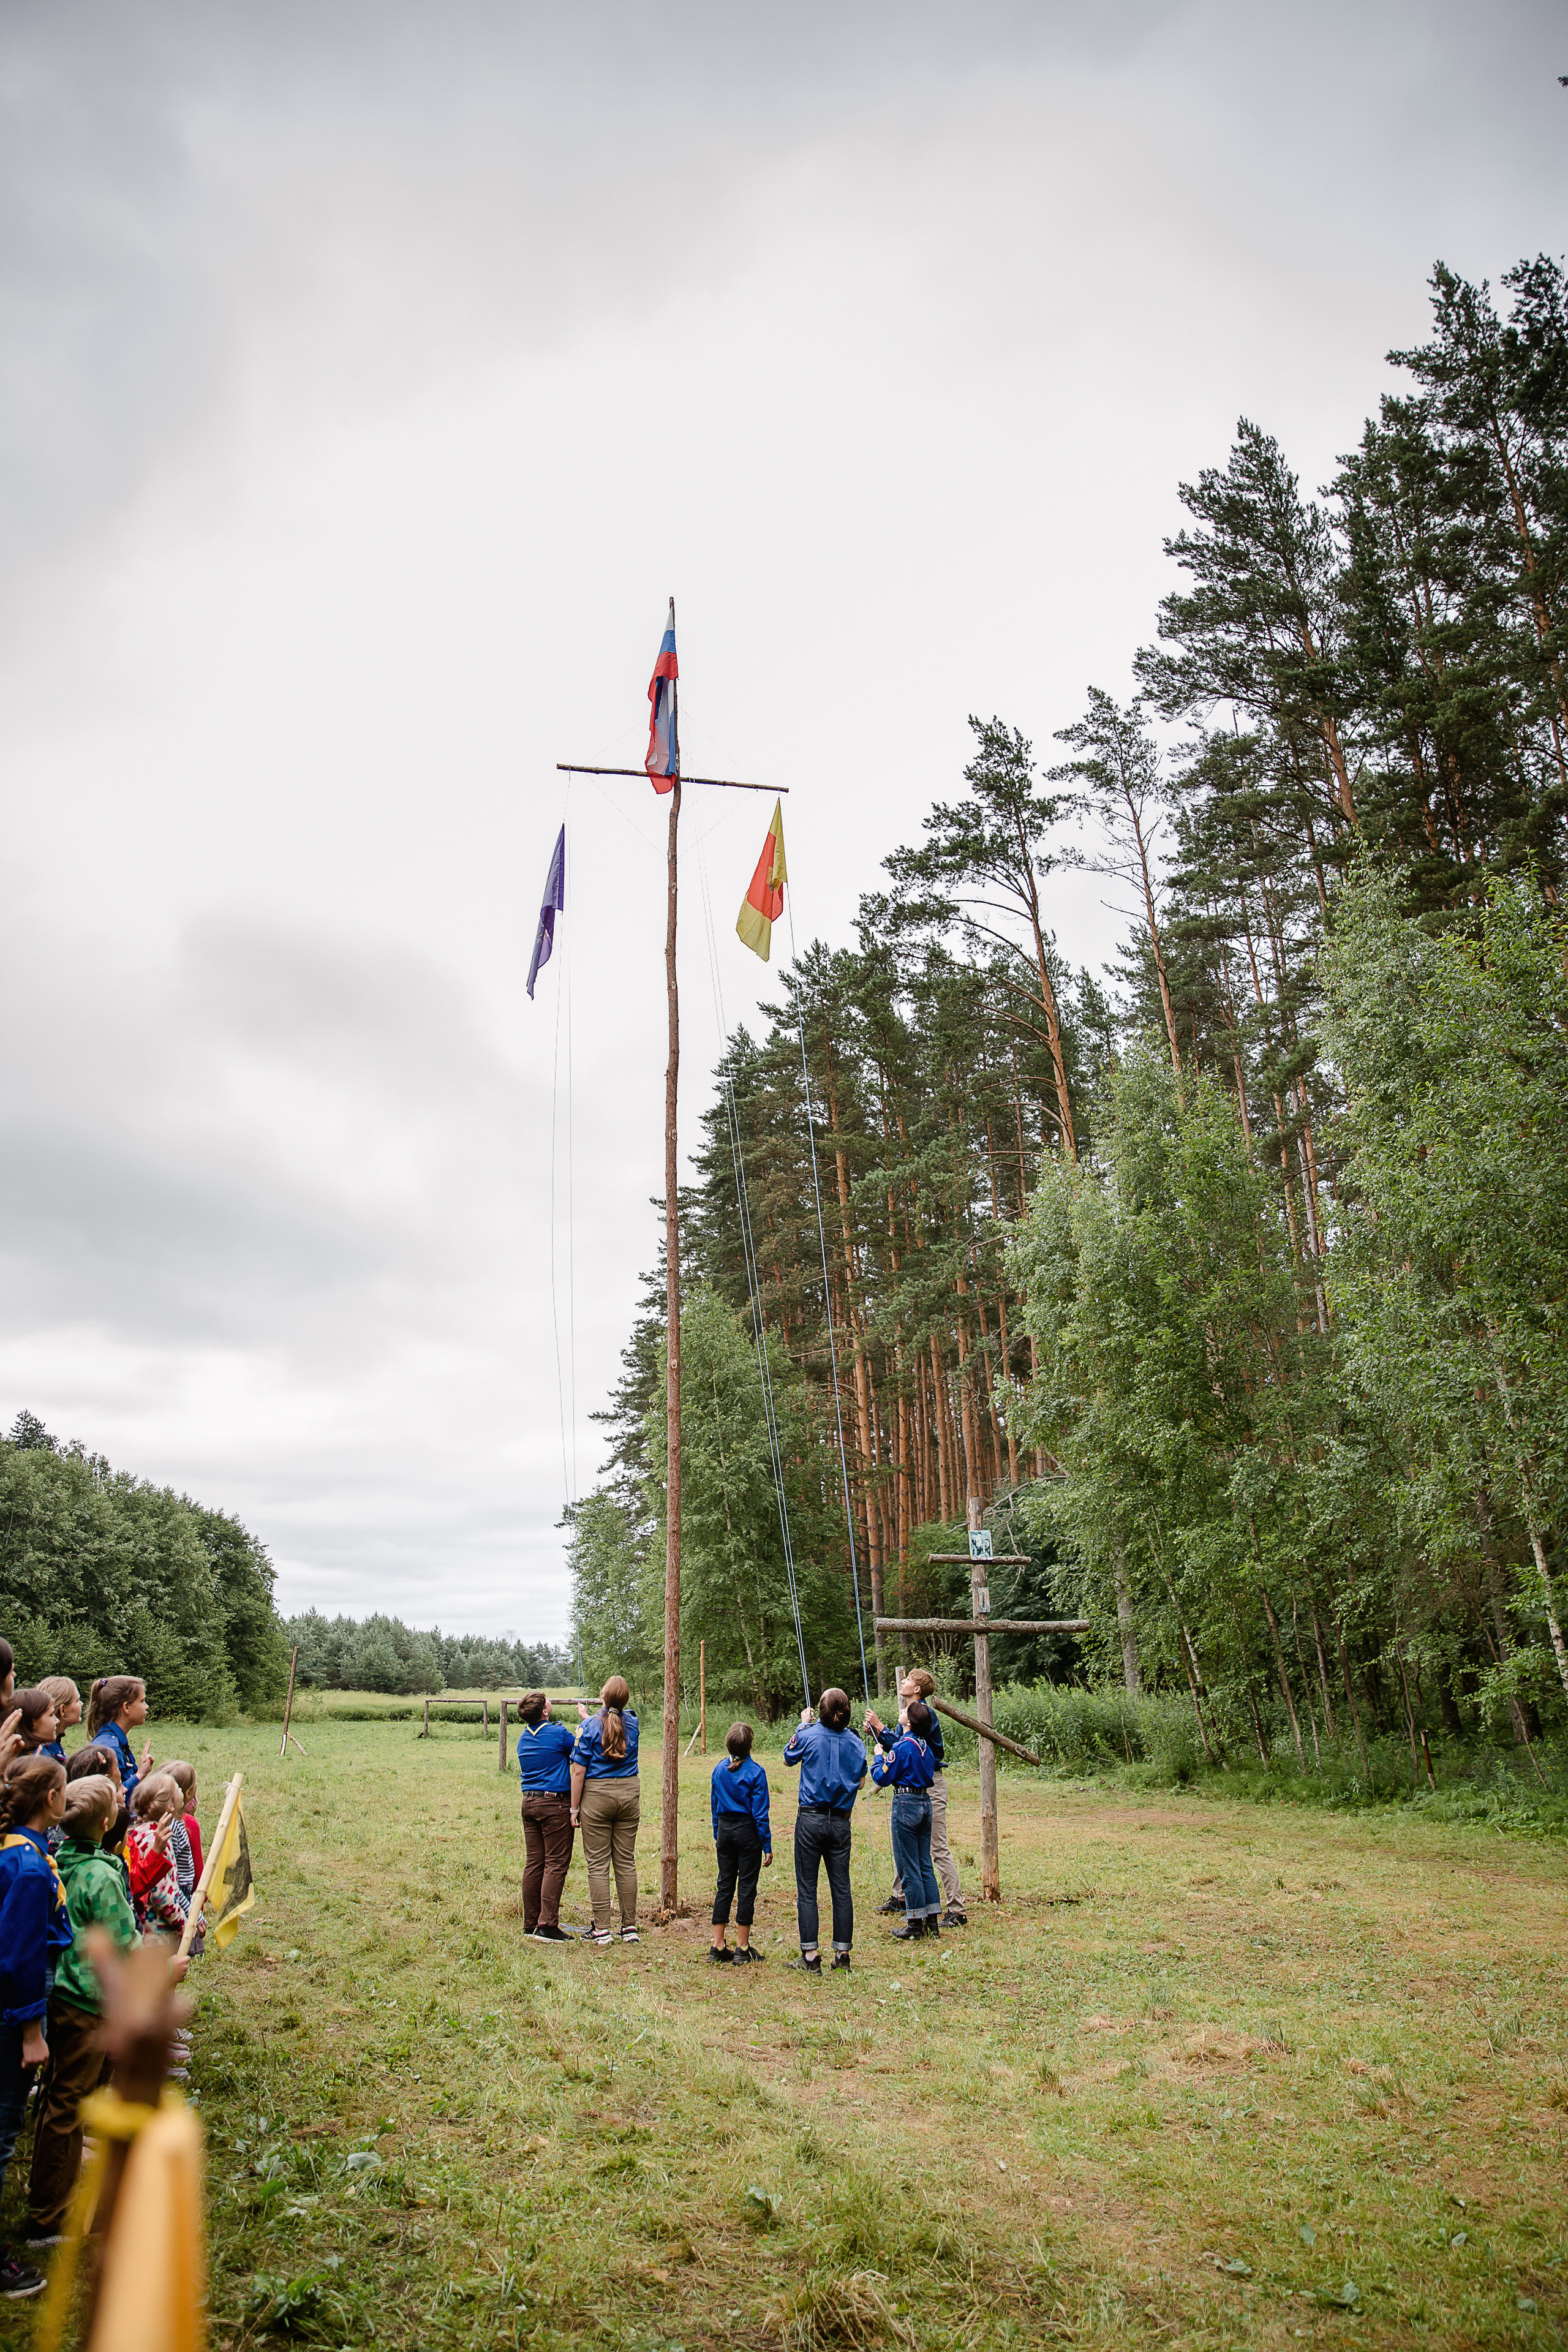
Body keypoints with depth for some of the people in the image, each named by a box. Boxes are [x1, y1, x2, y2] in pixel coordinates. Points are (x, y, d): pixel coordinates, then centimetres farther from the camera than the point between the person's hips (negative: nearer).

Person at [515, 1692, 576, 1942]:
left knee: (533, 1863, 11)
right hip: (556, 1803, -7)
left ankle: (530, 1923, 15)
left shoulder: (524, 1737, 10)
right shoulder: (557, 1734, -13)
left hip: (529, 1802, 7)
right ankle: (547, 1926, -5)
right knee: (556, 1864, -3)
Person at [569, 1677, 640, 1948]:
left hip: (596, 1796, -4)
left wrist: (574, 1809, -1)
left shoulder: (589, 1727, -10)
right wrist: (587, 1717, 40)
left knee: (598, 1865, 3)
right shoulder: (632, 1722, 2)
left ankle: (602, 1929, 4)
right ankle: (630, 1927, 14)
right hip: (629, 1794, 4)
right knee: (626, 1862, 10)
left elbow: (579, 1773, -9)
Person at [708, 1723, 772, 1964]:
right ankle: (742, 1947, 8)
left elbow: (715, 1806, 9)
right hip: (748, 1832, -5)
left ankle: (717, 1946, 13)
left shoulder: (719, 1770, 2)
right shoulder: (755, 1772, -13)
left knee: (724, 1886, 11)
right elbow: (760, 1813, -12)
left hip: (725, 1831, 5)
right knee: (747, 1888, 4)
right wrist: (767, 1846, -6)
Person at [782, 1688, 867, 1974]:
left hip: (810, 1819, -3)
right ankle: (842, 1953, 14)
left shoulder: (809, 1736, -9)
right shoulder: (855, 1742, -1)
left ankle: (810, 1955, 2)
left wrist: (803, 1725, 20)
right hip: (841, 1822, 3)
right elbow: (860, 1780, 12)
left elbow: (789, 1759, 12)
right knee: (842, 1889, 10)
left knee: (807, 1889, 3)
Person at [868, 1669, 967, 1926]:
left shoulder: (926, 1713, -18)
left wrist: (880, 1727, -20)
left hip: (931, 1784, -10)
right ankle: (899, 1897, 33)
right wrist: (875, 1732, 3)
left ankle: (957, 1911, -5)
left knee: (938, 1848, -9)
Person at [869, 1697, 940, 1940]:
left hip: (906, 1804, -8)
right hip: (925, 1802, 8)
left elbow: (882, 1778, -14)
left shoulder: (902, 1747, -15)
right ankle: (933, 1920, 16)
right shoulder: (924, 1745, 7)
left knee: (908, 1868, 0)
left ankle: (916, 1925, 4)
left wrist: (878, 1757, 4)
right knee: (925, 1865, 13)